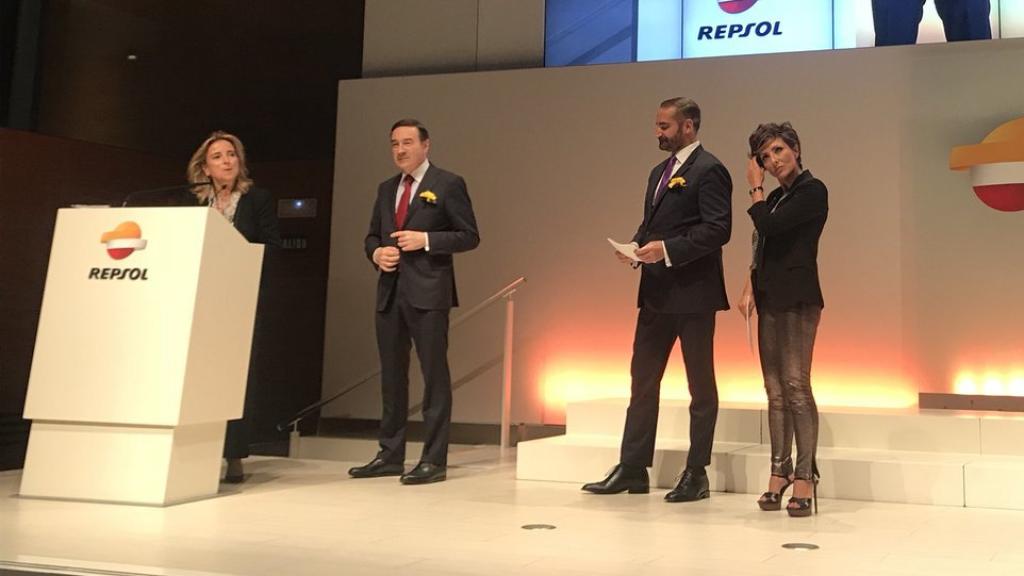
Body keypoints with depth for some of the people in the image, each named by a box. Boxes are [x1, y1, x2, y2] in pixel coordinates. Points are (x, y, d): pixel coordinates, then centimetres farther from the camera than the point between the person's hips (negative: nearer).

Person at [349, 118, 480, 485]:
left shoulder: (448, 184, -1)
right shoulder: (386, 189, 17)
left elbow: (469, 236, -5)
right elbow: (372, 235, 22)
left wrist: (425, 239, -15)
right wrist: (376, 253, -1)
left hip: (427, 292, -6)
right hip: (389, 293, 6)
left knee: (434, 375, -3)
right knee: (391, 375, 11)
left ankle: (434, 460, 1)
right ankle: (390, 455, 19)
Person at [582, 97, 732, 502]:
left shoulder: (709, 171, -10)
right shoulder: (659, 172, 18)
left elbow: (718, 229, -18)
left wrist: (667, 249, -23)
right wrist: (636, 246, 2)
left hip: (693, 292, -9)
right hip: (656, 291, 9)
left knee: (701, 384, 4)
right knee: (643, 379, 9)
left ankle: (696, 473, 12)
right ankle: (632, 469, 16)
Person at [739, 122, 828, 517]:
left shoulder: (812, 191, -7)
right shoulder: (777, 197, 18)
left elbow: (768, 226, -17)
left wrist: (755, 188, -2)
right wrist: (750, 288, 4)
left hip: (798, 297, -8)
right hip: (770, 298, 8)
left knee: (796, 385, -13)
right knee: (775, 389, 7)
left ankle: (805, 477, -10)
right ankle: (779, 471, 11)